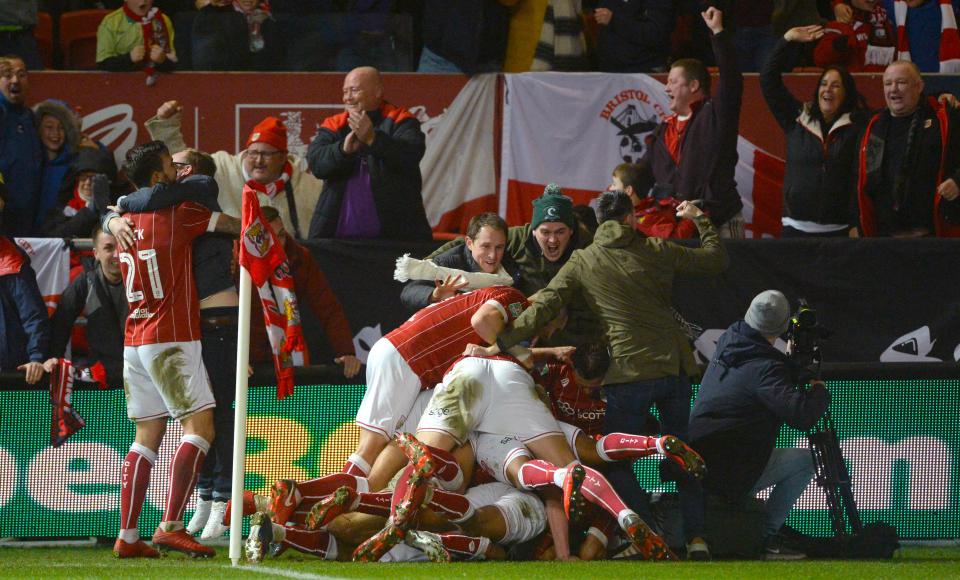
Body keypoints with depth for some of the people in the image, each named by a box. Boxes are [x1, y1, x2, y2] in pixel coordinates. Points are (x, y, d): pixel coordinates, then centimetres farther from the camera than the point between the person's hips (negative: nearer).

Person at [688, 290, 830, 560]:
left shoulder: (728, 341, 9)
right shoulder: (764, 368, -17)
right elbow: (802, 415, -26)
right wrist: (819, 391, -7)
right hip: (726, 478, -9)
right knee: (805, 460, -3)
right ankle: (768, 536, -3)